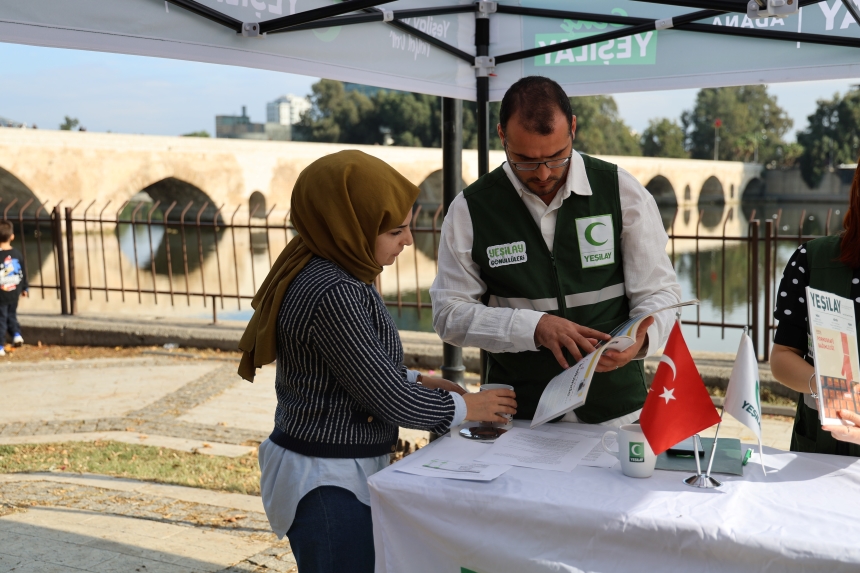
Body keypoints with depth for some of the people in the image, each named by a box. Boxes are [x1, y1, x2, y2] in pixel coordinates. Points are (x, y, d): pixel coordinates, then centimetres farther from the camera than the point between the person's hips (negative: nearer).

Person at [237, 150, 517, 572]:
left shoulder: (319, 271, 3)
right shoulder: (333, 295, -26)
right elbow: (391, 402, -21)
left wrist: (415, 382, 5)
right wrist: (463, 407, -6)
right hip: (329, 482, -10)